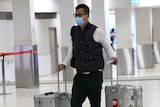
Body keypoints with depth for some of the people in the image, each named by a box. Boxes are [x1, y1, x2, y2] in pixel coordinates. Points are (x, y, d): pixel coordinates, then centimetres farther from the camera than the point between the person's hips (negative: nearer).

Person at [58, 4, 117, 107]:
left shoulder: (96, 31, -6)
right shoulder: (74, 32, 8)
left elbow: (108, 47, 5)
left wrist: (113, 57, -13)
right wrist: (64, 63, 25)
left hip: (94, 75, -4)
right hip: (80, 76, 4)